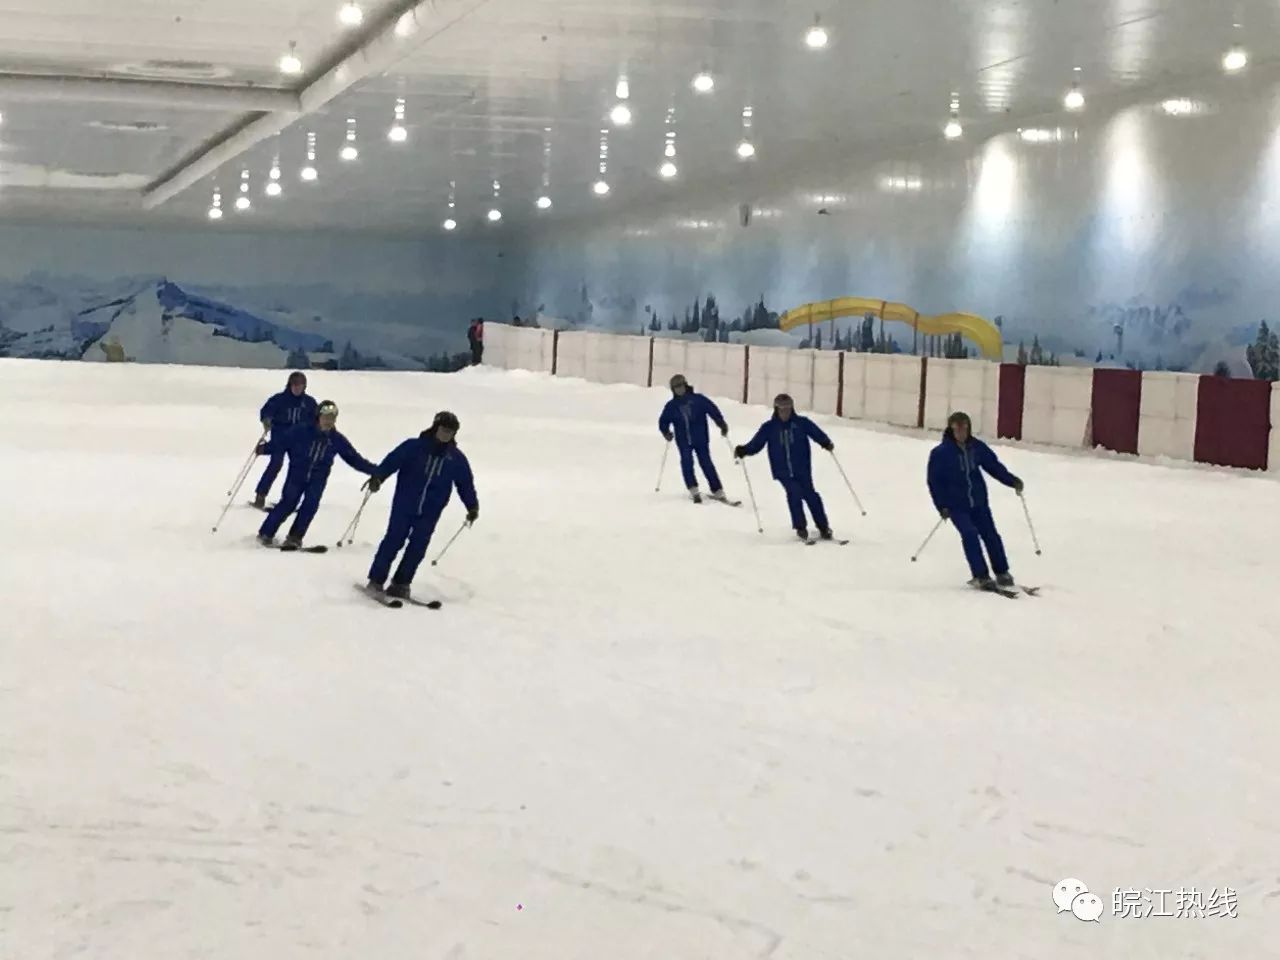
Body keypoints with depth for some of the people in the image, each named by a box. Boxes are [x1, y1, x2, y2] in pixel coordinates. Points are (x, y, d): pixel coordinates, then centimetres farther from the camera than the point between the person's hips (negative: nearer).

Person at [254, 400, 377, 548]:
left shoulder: (337, 440, 0)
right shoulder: (302, 431, -9)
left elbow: (354, 459, 5)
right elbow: (281, 441, -8)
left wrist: (374, 470, 1)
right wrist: (264, 448, -18)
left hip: (317, 478, 3)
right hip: (297, 474, -3)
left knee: (310, 506, -15)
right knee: (288, 503, -10)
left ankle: (295, 537, -4)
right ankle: (266, 533, 3)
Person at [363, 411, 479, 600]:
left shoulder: (456, 458, 5)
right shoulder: (414, 446, -5)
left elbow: (465, 484, 11)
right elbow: (392, 461, -11)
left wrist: (472, 506, 4)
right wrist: (378, 477, -26)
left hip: (430, 512, 3)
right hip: (404, 505, -3)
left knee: (417, 548, 0)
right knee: (394, 540, -5)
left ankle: (401, 584, 10)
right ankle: (376, 580, 2)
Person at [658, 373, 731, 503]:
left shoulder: (698, 400, 0)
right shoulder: (671, 406, 6)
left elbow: (713, 410, -1)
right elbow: (663, 422, 11)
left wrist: (722, 424, -8)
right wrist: (666, 432, -7)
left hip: (701, 439, -2)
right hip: (684, 441, 2)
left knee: (706, 463, -4)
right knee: (686, 462, -16)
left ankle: (718, 491, 1)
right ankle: (693, 491, -15)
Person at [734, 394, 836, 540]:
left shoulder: (802, 423, 1)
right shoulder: (769, 428, 4)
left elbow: (817, 434, -4)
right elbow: (755, 444, 5)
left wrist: (827, 443, -22)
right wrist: (743, 450, -10)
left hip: (802, 469, 0)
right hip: (783, 471, 0)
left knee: (809, 495, -7)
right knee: (794, 494, -16)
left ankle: (823, 526, 7)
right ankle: (800, 527, 0)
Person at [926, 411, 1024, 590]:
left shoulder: (977, 447, -1)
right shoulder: (941, 453, -11)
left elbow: (994, 465, 8)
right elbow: (934, 481, -6)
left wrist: (1012, 480, -4)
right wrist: (942, 506, -13)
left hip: (979, 502, 3)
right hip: (956, 506, -3)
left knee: (990, 535, 1)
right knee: (970, 535, -18)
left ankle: (1002, 573, 19)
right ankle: (981, 576, -12)